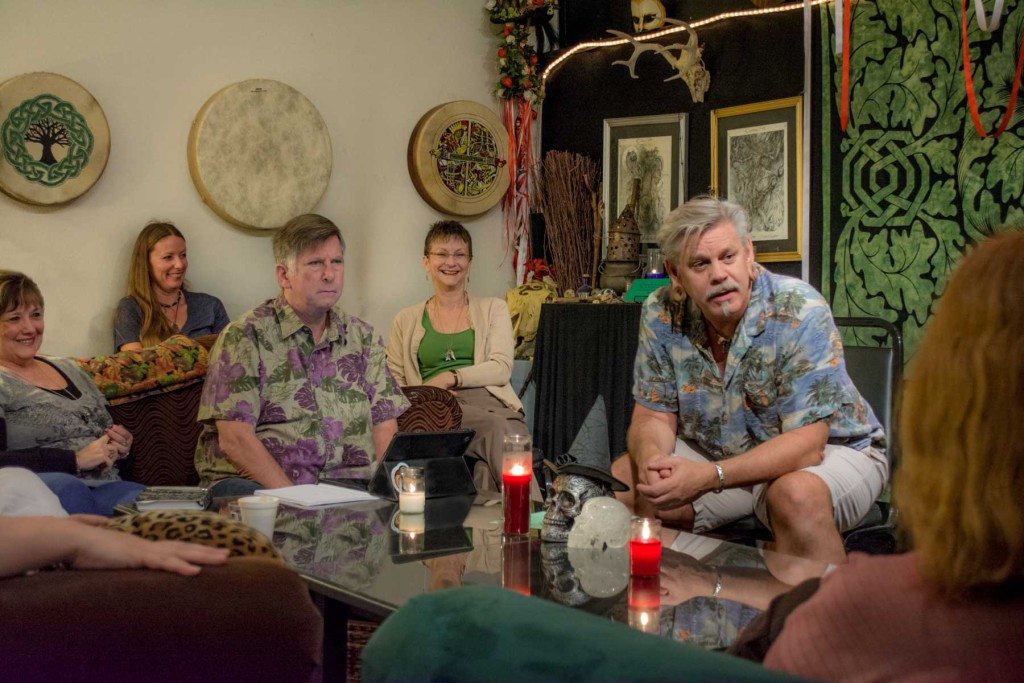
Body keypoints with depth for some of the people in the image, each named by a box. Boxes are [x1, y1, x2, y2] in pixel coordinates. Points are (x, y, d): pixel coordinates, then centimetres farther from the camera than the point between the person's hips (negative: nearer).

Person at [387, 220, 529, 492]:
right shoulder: (406, 321, 21)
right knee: (495, 427, -37)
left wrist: (450, 377, -9)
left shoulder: (493, 309, 20)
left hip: (488, 399, 1)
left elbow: (501, 368, 5)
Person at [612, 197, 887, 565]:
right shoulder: (662, 313, -10)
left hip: (827, 451, -4)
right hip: (718, 450, 5)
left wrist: (708, 476, -38)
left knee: (796, 496, -38)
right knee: (621, 482, -13)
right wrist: (651, 459, -28)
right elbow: (654, 415, -2)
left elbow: (805, 444, -27)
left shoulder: (800, 311, -24)